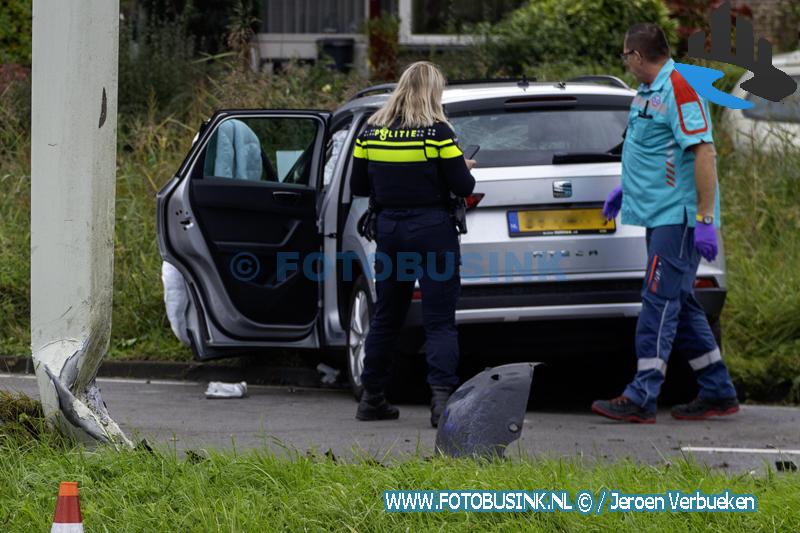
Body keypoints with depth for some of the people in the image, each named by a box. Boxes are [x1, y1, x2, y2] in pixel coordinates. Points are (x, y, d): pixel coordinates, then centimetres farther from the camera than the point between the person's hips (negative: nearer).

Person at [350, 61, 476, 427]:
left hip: (389, 229, 5)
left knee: (386, 316, 17)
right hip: (432, 229, -5)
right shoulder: (437, 132, -11)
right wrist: (465, 169, 13)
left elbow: (358, 186, 9)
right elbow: (462, 187, -8)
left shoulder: (371, 131, 3)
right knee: (440, 321, -4)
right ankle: (442, 394, -19)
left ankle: (372, 397, 22)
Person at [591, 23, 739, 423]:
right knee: (680, 304, 12)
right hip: (660, 216, 10)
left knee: (660, 303, -11)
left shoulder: (679, 89, -17)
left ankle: (642, 398, -14)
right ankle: (718, 393, 17)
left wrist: (705, 219, -25)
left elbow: (704, 153, -22)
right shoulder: (648, 92, 15)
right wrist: (625, 190, 27)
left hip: (678, 217, -10)